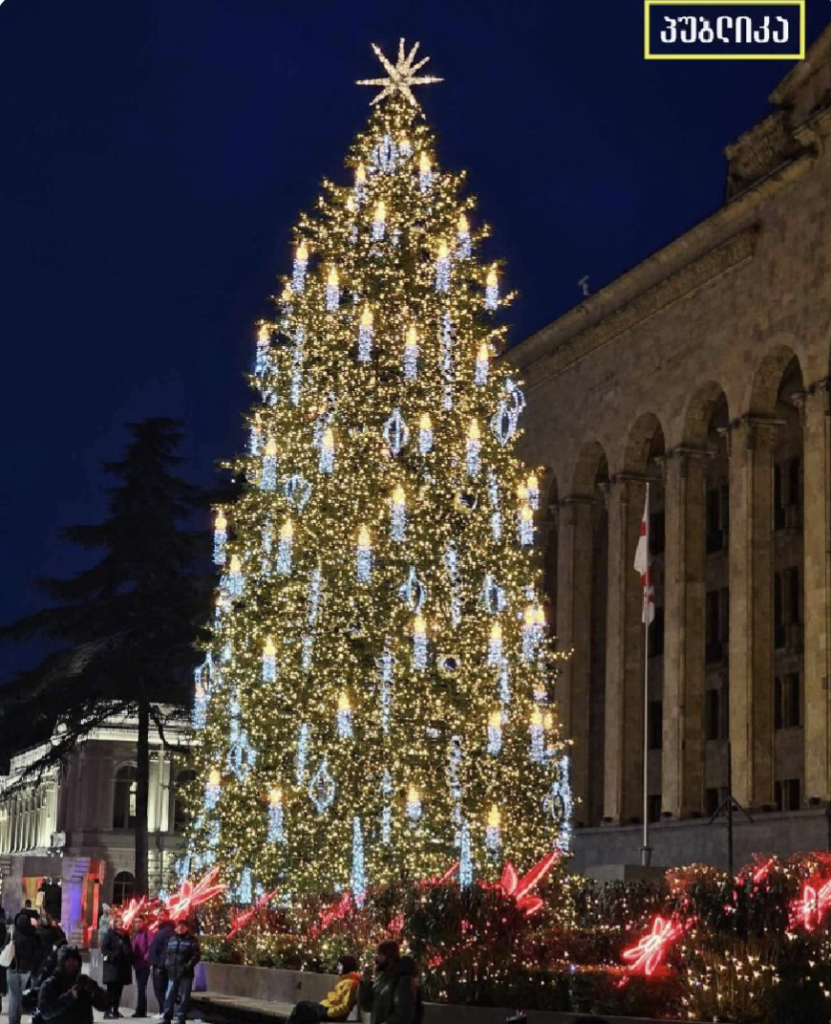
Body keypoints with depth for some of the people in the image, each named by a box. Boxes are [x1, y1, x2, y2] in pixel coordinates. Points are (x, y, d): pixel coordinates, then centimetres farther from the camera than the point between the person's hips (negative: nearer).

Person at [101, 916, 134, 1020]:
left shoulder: (124, 934, 15)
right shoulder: (109, 934, -4)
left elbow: (129, 949, 19)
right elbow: (104, 948, -11)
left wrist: (130, 960, 7)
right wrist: (111, 957, -21)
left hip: (123, 965, 6)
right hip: (112, 965, -6)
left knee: (119, 989, 8)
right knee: (111, 989, -8)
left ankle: (115, 1010, 15)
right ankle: (108, 1011, -8)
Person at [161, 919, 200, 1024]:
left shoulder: (192, 940, -1)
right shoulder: (171, 939, 13)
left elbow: (197, 956, -6)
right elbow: (167, 953, 17)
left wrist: (188, 966, -16)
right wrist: (167, 964, 1)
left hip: (186, 974, -4)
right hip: (172, 973, 4)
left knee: (184, 997, -1)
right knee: (169, 996, 3)